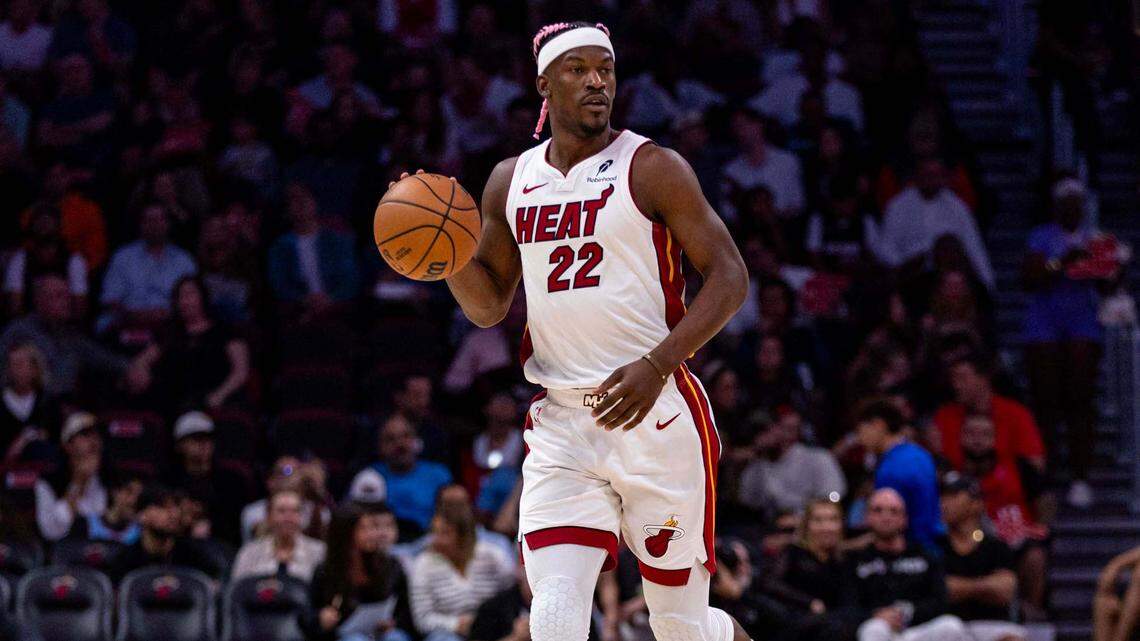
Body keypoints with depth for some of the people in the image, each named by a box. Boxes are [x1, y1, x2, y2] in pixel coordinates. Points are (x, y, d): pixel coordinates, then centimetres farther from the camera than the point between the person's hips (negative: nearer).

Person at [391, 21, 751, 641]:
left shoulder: (651, 168, -4)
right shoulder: (511, 182, 10)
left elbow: (729, 276, -7)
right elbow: (488, 306, 17)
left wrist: (656, 366, -20)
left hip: (657, 414, -3)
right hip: (561, 423, 3)